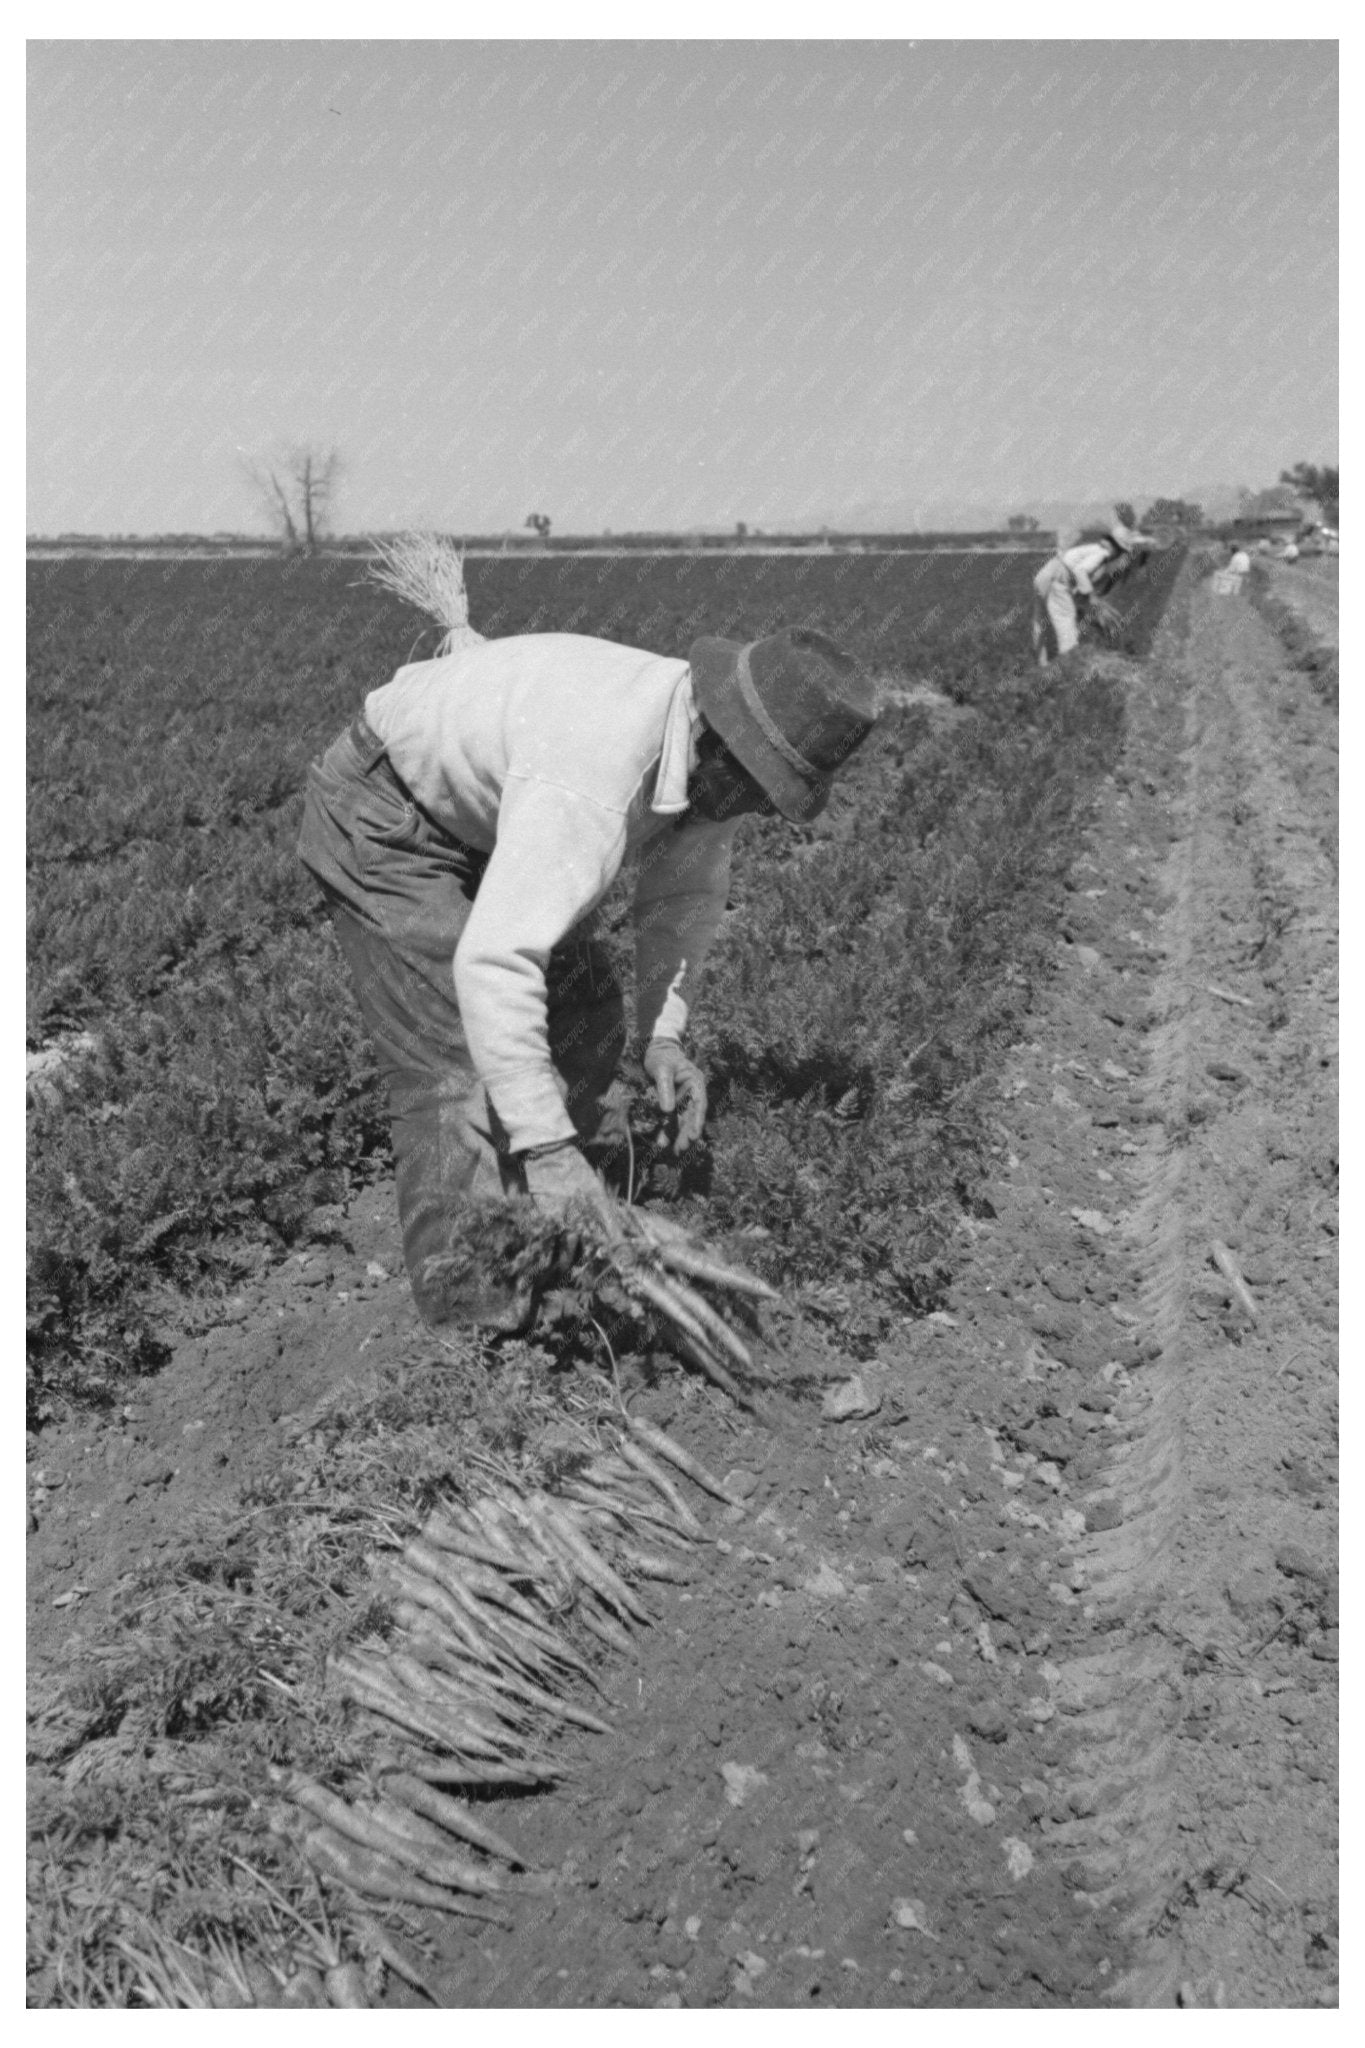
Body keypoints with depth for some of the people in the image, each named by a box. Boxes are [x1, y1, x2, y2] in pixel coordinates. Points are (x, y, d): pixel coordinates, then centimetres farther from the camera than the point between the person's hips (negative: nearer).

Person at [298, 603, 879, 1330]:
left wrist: (664, 1032, -11)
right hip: (381, 818, -9)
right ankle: (469, 1311, -10)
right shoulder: (591, 780, -40)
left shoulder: (711, 752, -12)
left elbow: (686, 890, 2)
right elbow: (492, 962, -47)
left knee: (585, 1018, 7)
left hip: (480, 818, 9)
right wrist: (547, 1148, -46)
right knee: (459, 1062, -18)